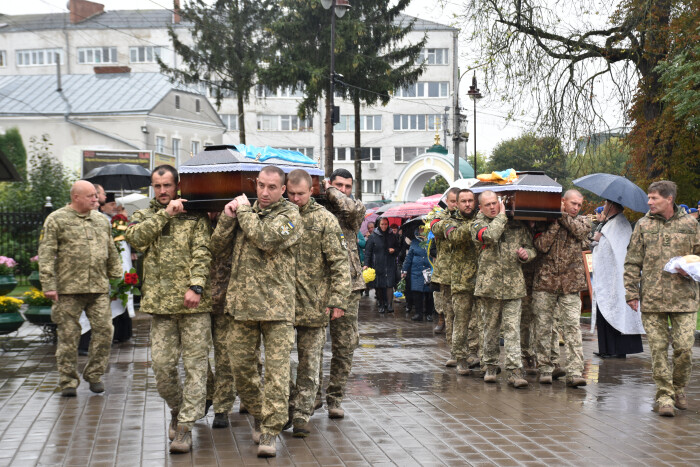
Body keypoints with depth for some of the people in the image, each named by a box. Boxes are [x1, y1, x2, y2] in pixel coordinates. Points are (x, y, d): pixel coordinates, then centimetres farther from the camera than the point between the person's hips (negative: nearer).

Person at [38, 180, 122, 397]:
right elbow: (46, 255, -4)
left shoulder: (101, 220, 15)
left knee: (104, 330, -1)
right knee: (68, 335, 0)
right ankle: (68, 381, 11)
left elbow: (111, 252, 22)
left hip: (99, 289, 4)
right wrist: (48, 284, -11)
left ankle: (94, 375, 16)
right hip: (68, 289, -4)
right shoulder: (56, 220, 0)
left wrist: (116, 276, 16)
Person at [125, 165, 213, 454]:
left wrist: (195, 286, -17)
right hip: (160, 302, 2)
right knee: (162, 365, 3)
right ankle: (177, 410, 29)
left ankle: (185, 427, 2)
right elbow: (134, 237, -7)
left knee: (195, 365, -3)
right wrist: (165, 214, -10)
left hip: (192, 303, -2)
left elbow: (202, 253, -4)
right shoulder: (144, 216, 15)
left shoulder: (195, 217, 6)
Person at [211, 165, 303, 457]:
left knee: (277, 368, -6)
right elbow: (217, 244, 12)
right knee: (241, 367, 10)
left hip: (277, 305, -5)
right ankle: (258, 415, 31)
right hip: (243, 303, 5)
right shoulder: (247, 212, 15)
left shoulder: (289, 215, -1)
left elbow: (265, 238, -19)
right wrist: (228, 216, -3)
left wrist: (244, 210, -6)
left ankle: (270, 432, 0)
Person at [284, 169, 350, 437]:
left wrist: (337, 300, -11)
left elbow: (340, 264, -3)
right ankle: (286, 408, 21)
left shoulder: (325, 220, 0)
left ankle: (301, 415, 10)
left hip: (313, 304, -2)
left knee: (309, 362, 4)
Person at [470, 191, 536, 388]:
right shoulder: (478, 224, 3)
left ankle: (515, 371, -7)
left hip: (513, 285, 1)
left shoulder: (516, 223, 12)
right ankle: (491, 366, 23)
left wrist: (527, 253, -1)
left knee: (512, 328, -5)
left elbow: (531, 245, 22)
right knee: (491, 327, 9)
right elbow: (489, 235, -21)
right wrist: (501, 216, -7)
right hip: (490, 284, -1)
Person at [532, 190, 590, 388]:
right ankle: (545, 368, 14)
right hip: (545, 281, 0)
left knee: (572, 327, -6)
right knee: (543, 326, 3)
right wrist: (555, 222, -10)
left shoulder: (582, 221, 12)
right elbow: (541, 245, -10)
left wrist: (562, 215, -7)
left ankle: (574, 372, -8)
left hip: (570, 283, 1)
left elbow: (580, 230, -12)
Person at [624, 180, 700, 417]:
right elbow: (632, 262, 7)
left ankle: (678, 388, 19)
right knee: (658, 349, 0)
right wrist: (631, 293, 1)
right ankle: (664, 395, 9)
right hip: (652, 299, 1)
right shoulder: (643, 226, 7)